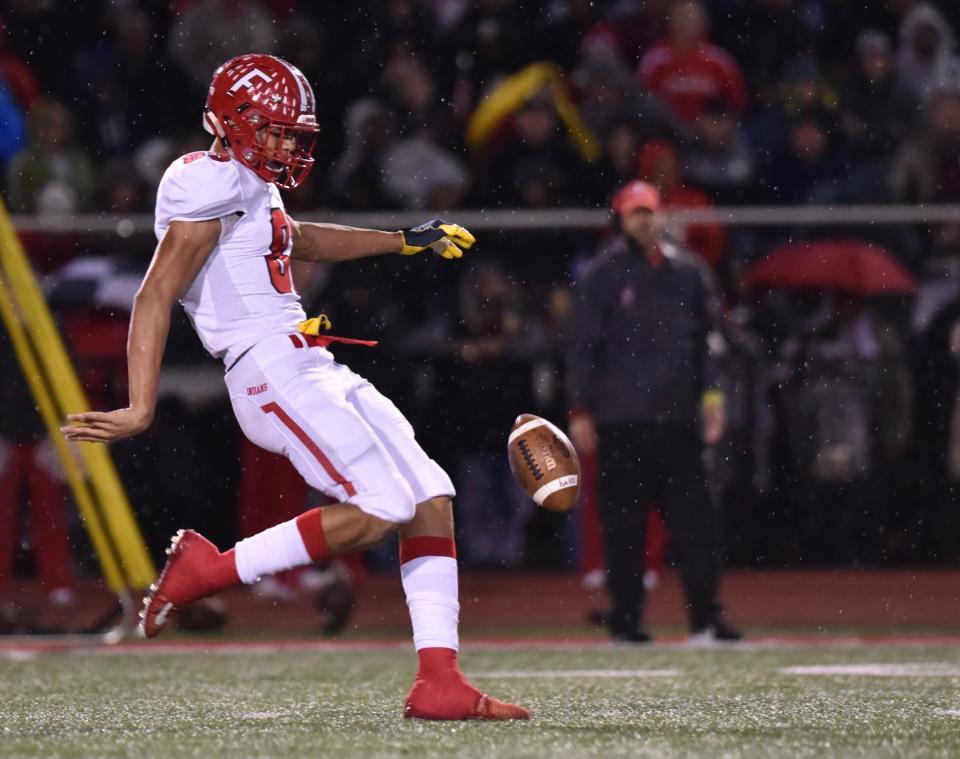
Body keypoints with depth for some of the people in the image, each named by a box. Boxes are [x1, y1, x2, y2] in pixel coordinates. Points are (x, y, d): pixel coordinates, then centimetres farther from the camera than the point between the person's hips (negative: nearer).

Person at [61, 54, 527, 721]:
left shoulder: (253, 186, 18)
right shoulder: (212, 185, -12)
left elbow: (302, 241, 40)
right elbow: (155, 298, -18)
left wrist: (407, 241, 44)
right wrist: (141, 410, -25)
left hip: (317, 371, 10)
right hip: (273, 372, -10)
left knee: (432, 503, 3)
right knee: (379, 509, -19)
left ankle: (439, 683, 0)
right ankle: (211, 569, -5)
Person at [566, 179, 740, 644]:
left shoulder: (684, 270, 13)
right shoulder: (602, 274, 0)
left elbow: (701, 339, 19)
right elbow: (583, 346, -1)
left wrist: (710, 392, 8)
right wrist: (581, 411, -7)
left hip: (677, 416, 4)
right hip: (621, 421, -4)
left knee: (694, 517, -2)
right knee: (624, 521, 0)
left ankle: (705, 618, 0)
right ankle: (625, 619, 7)